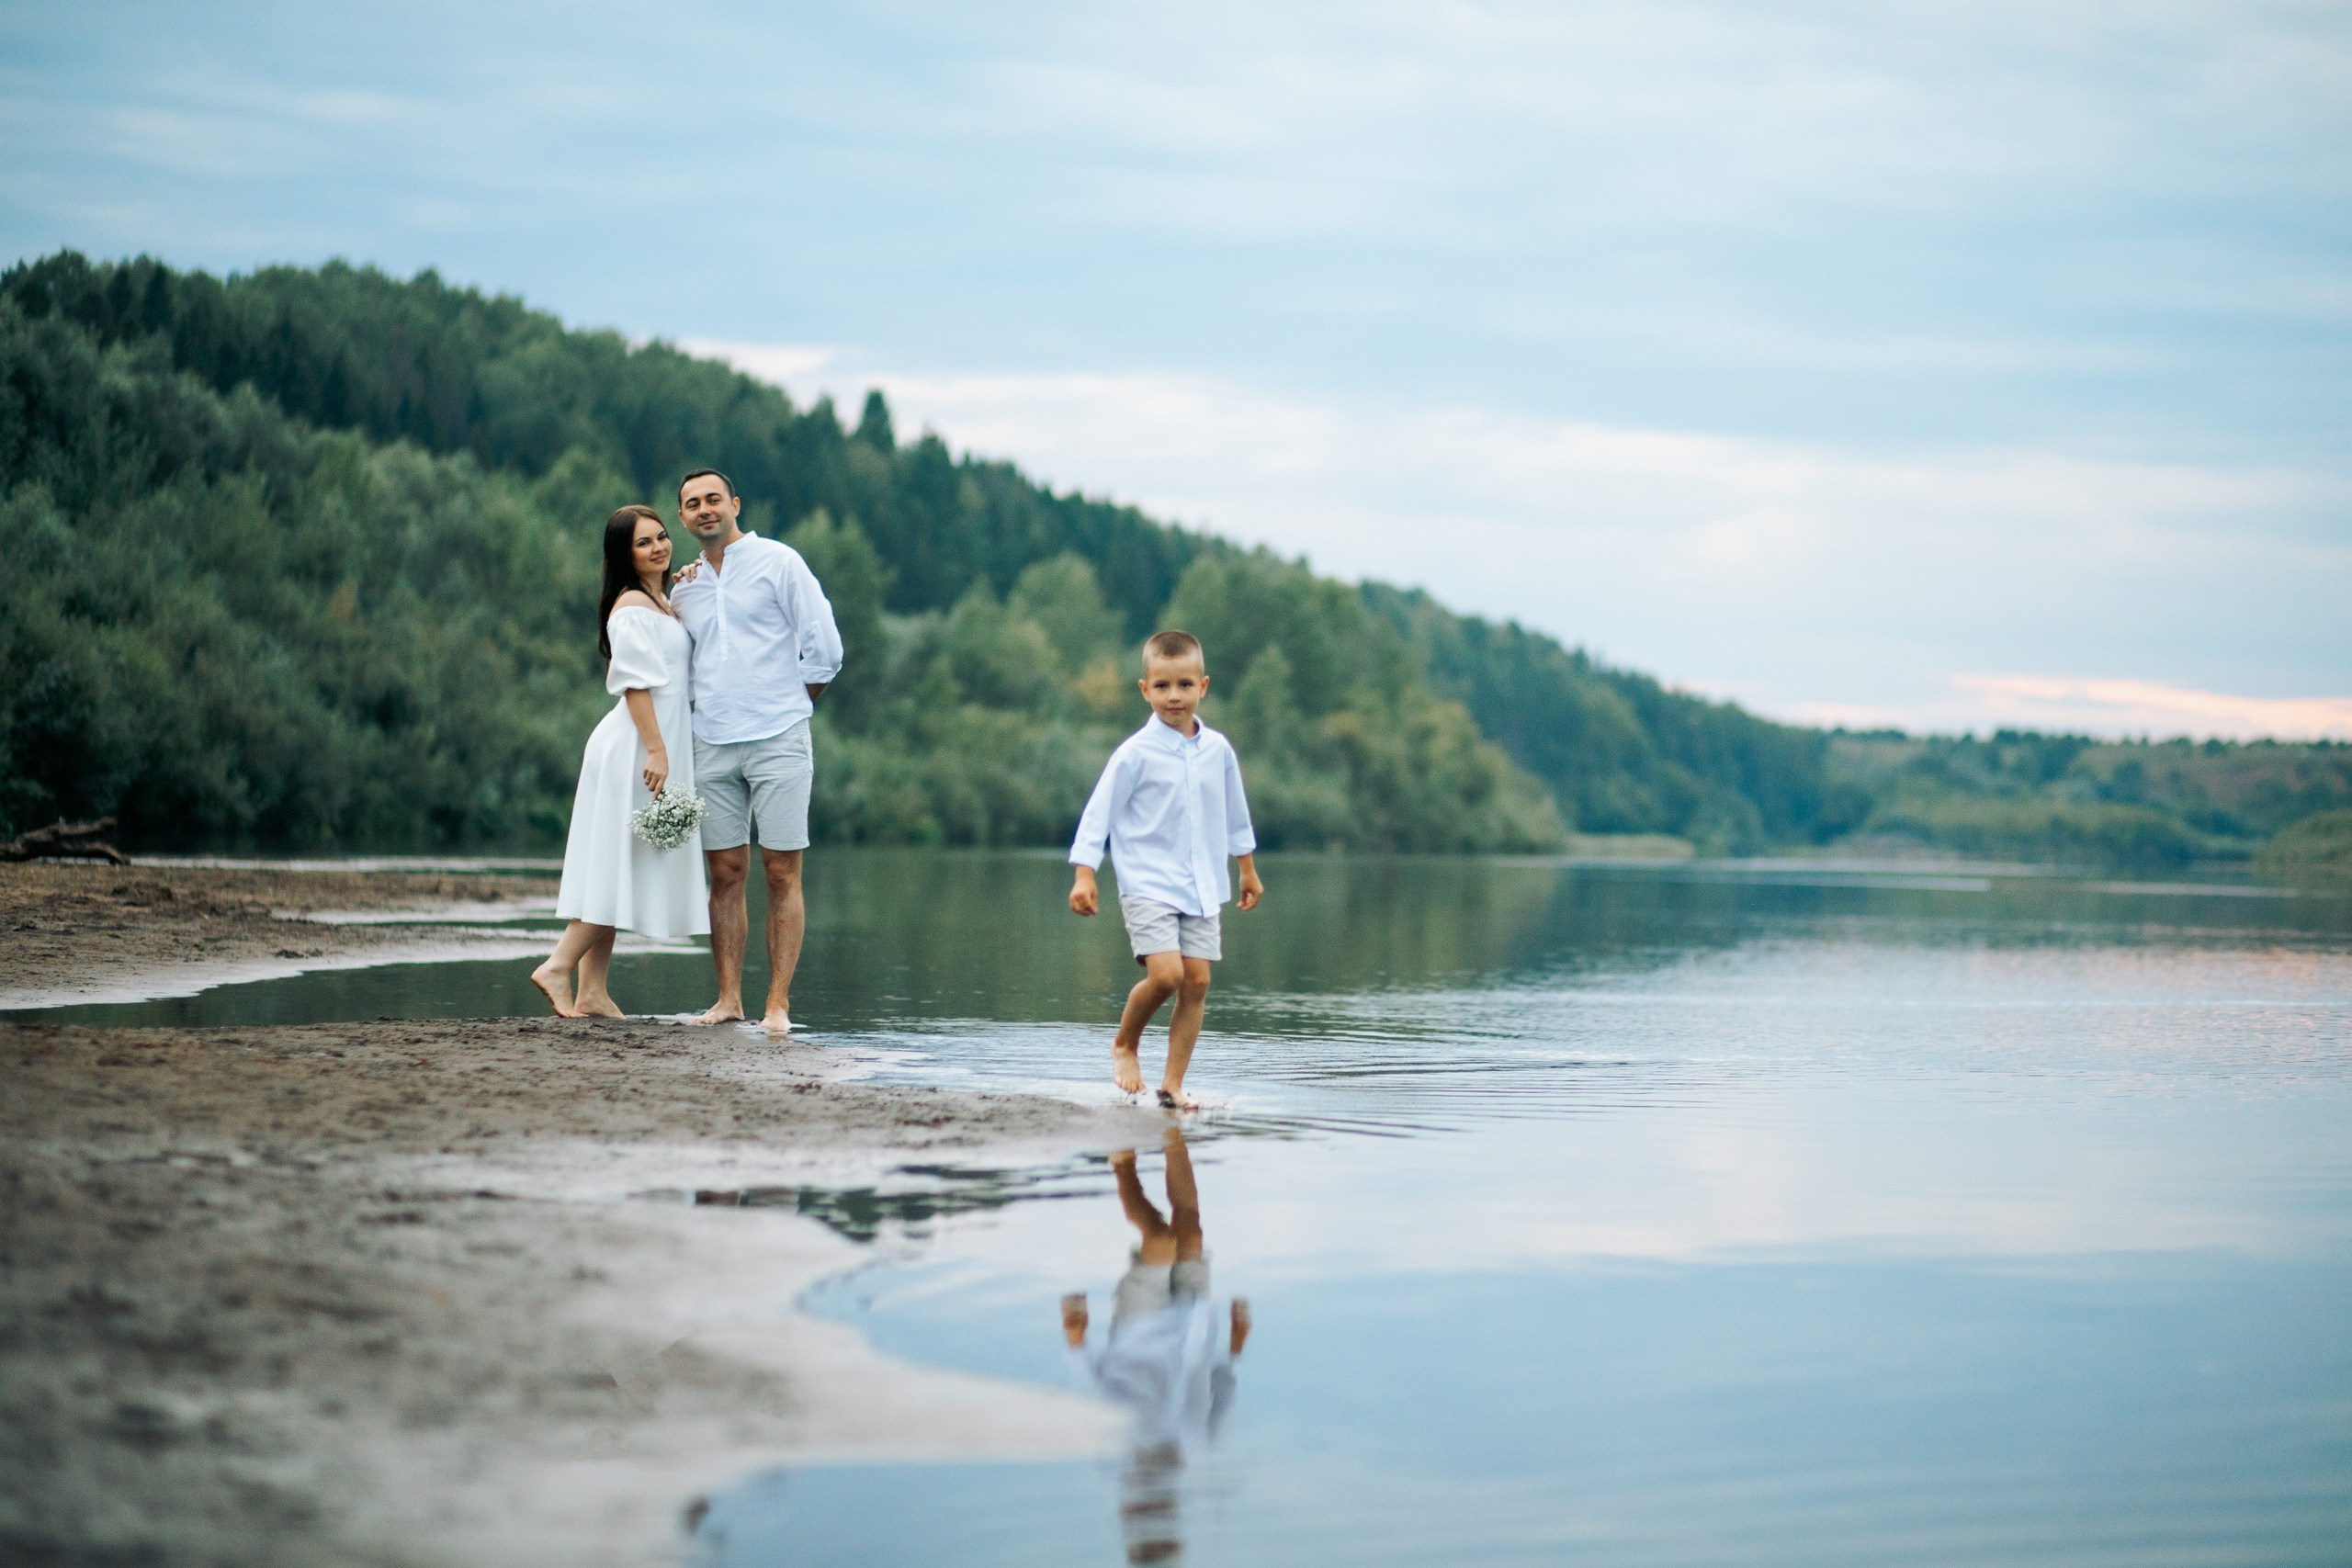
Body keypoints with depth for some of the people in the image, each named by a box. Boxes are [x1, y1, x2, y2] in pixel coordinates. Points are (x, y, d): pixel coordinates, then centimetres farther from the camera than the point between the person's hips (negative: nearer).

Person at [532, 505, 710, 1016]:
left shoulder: (661, 602, 18)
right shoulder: (633, 605, -10)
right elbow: (636, 683, -17)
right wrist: (656, 750, -23)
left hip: (654, 745, 9)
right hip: (637, 747, -9)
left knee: (619, 874, 5)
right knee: (620, 865, -11)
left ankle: (593, 992, 4)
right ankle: (559, 965, -11)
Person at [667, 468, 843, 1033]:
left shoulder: (778, 563, 0)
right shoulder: (687, 587, 16)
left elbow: (824, 648, -2)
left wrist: (788, 708, 5)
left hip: (778, 742, -5)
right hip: (712, 746, 5)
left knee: (781, 874, -4)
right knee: (725, 874, 3)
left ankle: (778, 1003, -5)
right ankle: (728, 998, 5)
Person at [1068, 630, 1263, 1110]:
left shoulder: (1218, 749, 5)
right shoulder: (1136, 753, -9)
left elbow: (1235, 812, 20)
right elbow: (1099, 812, -6)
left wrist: (1248, 869, 27)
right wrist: (1084, 874, -12)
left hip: (1202, 886, 5)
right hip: (1148, 885, -5)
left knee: (1197, 981, -2)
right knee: (1165, 973, -19)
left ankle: (1173, 1083, 5)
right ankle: (1125, 1045, 8)